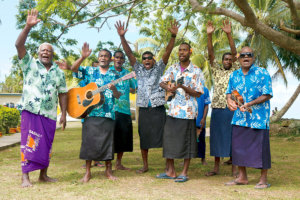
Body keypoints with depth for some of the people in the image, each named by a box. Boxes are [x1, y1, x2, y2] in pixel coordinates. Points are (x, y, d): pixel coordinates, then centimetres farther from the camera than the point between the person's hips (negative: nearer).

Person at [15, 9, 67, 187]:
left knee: (46, 144, 8)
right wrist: (28, 27, -20)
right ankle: (25, 176, 0)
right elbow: (19, 45, -9)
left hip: (49, 114, 3)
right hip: (30, 111, -3)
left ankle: (43, 174, 20)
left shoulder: (59, 72, 13)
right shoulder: (30, 64, 5)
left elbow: (62, 94, 13)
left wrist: (64, 114, 7)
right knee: (29, 142, -6)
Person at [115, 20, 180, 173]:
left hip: (158, 109, -3)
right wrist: (122, 37, -7)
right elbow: (129, 53, 3)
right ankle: (145, 165, 22)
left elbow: (167, 52, -5)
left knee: (163, 137, -3)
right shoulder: (138, 69, 11)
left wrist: (173, 36, -18)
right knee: (144, 138, 9)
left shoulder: (159, 68, 7)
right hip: (143, 109, 3)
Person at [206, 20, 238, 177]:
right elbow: (210, 54, 2)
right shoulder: (217, 71, 13)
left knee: (232, 137, 1)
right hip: (217, 109, 3)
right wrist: (209, 35, -10)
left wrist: (229, 34, -17)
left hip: (231, 109, -2)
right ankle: (216, 167, 14)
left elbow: (234, 52, -6)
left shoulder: (235, 71, 7)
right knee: (216, 137, 6)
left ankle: (234, 168, 9)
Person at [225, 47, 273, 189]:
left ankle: (263, 180, 12)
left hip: (258, 118, -5)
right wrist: (229, 100, -7)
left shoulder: (262, 73, -5)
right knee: (239, 146, 9)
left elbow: (267, 95, -9)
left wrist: (249, 104, -21)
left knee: (260, 147, -1)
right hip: (239, 117, 5)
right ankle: (242, 177, 23)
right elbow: (229, 92, 18)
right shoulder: (234, 75, 11)